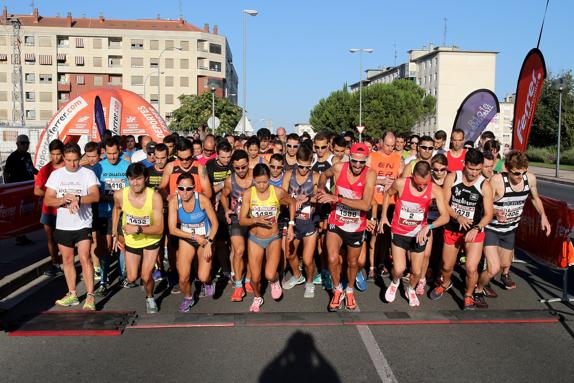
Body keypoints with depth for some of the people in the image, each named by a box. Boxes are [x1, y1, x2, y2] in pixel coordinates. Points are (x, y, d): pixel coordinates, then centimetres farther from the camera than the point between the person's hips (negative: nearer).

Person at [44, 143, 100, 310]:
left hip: (83, 224, -4)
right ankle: (72, 294, 25)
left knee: (85, 259, -11)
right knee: (67, 260, 12)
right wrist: (64, 200, -19)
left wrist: (77, 199, -30)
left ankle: (90, 296, -8)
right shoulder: (56, 174, 5)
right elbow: (47, 200, 1)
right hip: (62, 225, 4)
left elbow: (95, 196, -14)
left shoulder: (88, 173, -3)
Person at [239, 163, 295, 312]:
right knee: (255, 278, 4)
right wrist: (256, 220, -30)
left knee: (269, 275, -17)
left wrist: (291, 225, 3)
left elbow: (292, 203, 7)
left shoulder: (278, 192, -14)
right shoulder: (248, 193, -13)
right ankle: (257, 298, 38)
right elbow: (242, 220, -12)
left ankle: (275, 281, 22)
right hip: (254, 239, 1)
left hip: (273, 238, -1)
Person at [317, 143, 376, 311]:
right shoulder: (339, 168, -14)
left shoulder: (370, 174, -21)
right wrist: (321, 188, -9)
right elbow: (325, 175, 11)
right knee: (333, 259, -15)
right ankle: (338, 290, 14)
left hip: (357, 227, 0)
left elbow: (365, 204, -32)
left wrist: (337, 198, -35)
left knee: (352, 263, 18)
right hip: (336, 223, 0)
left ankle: (349, 291, 47)